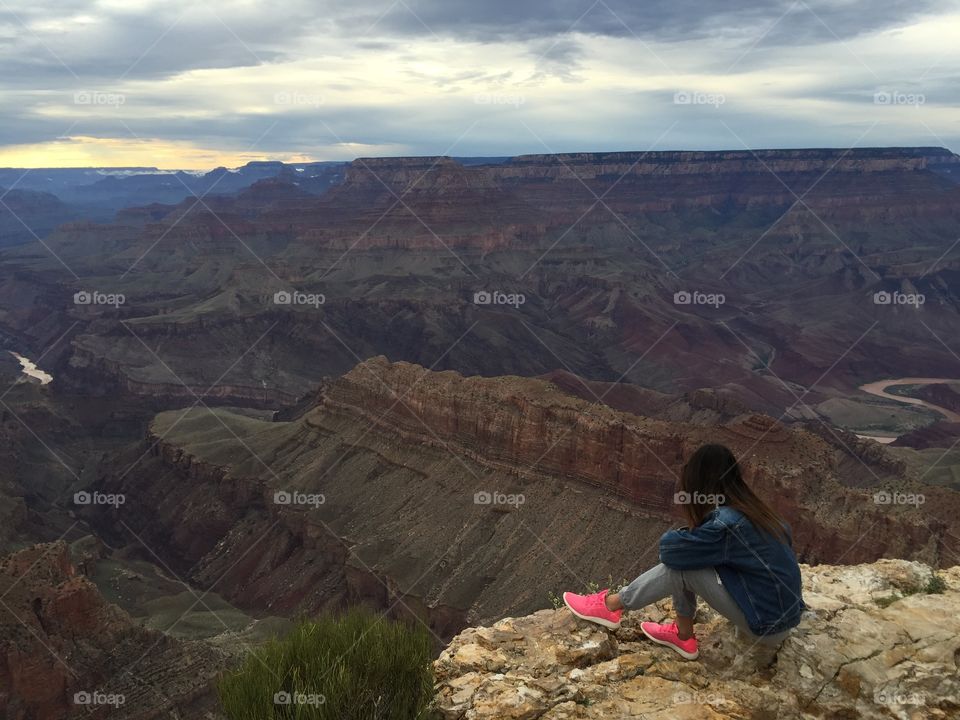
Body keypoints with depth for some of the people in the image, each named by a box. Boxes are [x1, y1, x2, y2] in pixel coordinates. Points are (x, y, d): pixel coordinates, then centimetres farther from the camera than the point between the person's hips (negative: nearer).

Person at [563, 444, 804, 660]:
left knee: (678, 564, -11)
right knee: (684, 557, 4)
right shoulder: (750, 508, 1)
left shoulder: (726, 524, -23)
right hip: (783, 612, 8)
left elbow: (668, 548, -17)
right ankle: (683, 635, 18)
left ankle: (611, 606, 5)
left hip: (768, 626, -8)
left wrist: (678, 535, 7)